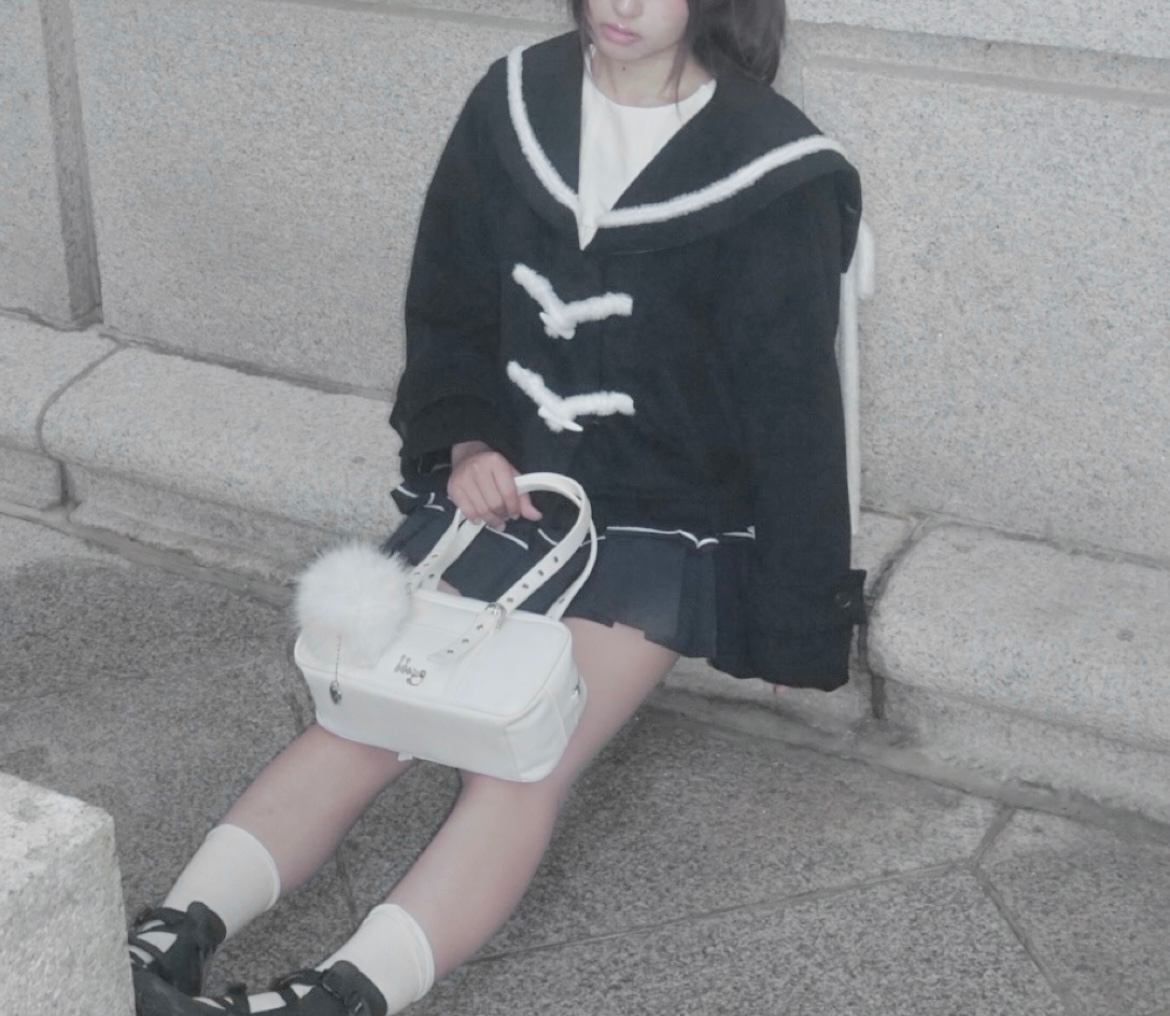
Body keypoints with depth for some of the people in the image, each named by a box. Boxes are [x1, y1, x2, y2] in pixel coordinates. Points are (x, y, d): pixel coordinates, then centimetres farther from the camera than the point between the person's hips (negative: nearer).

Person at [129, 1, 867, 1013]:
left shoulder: (771, 173, -10)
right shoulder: (517, 101, 1)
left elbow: (790, 406, -6)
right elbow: (447, 306, 11)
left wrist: (793, 620, -2)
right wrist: (465, 444, -5)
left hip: (660, 524, -4)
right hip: (497, 482, 4)